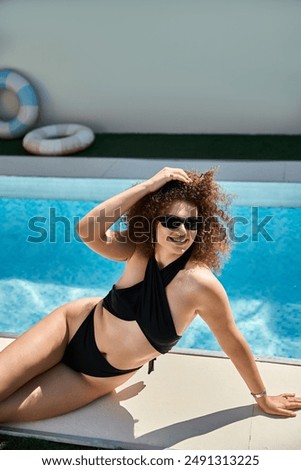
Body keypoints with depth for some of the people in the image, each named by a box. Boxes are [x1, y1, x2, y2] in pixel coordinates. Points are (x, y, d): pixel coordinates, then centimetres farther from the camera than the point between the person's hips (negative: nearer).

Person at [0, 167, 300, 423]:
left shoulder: (200, 284, -26)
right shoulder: (137, 251, -15)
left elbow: (233, 343, -13)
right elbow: (87, 230, -32)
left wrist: (262, 397, -1)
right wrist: (149, 185, -33)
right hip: (72, 327, 2)